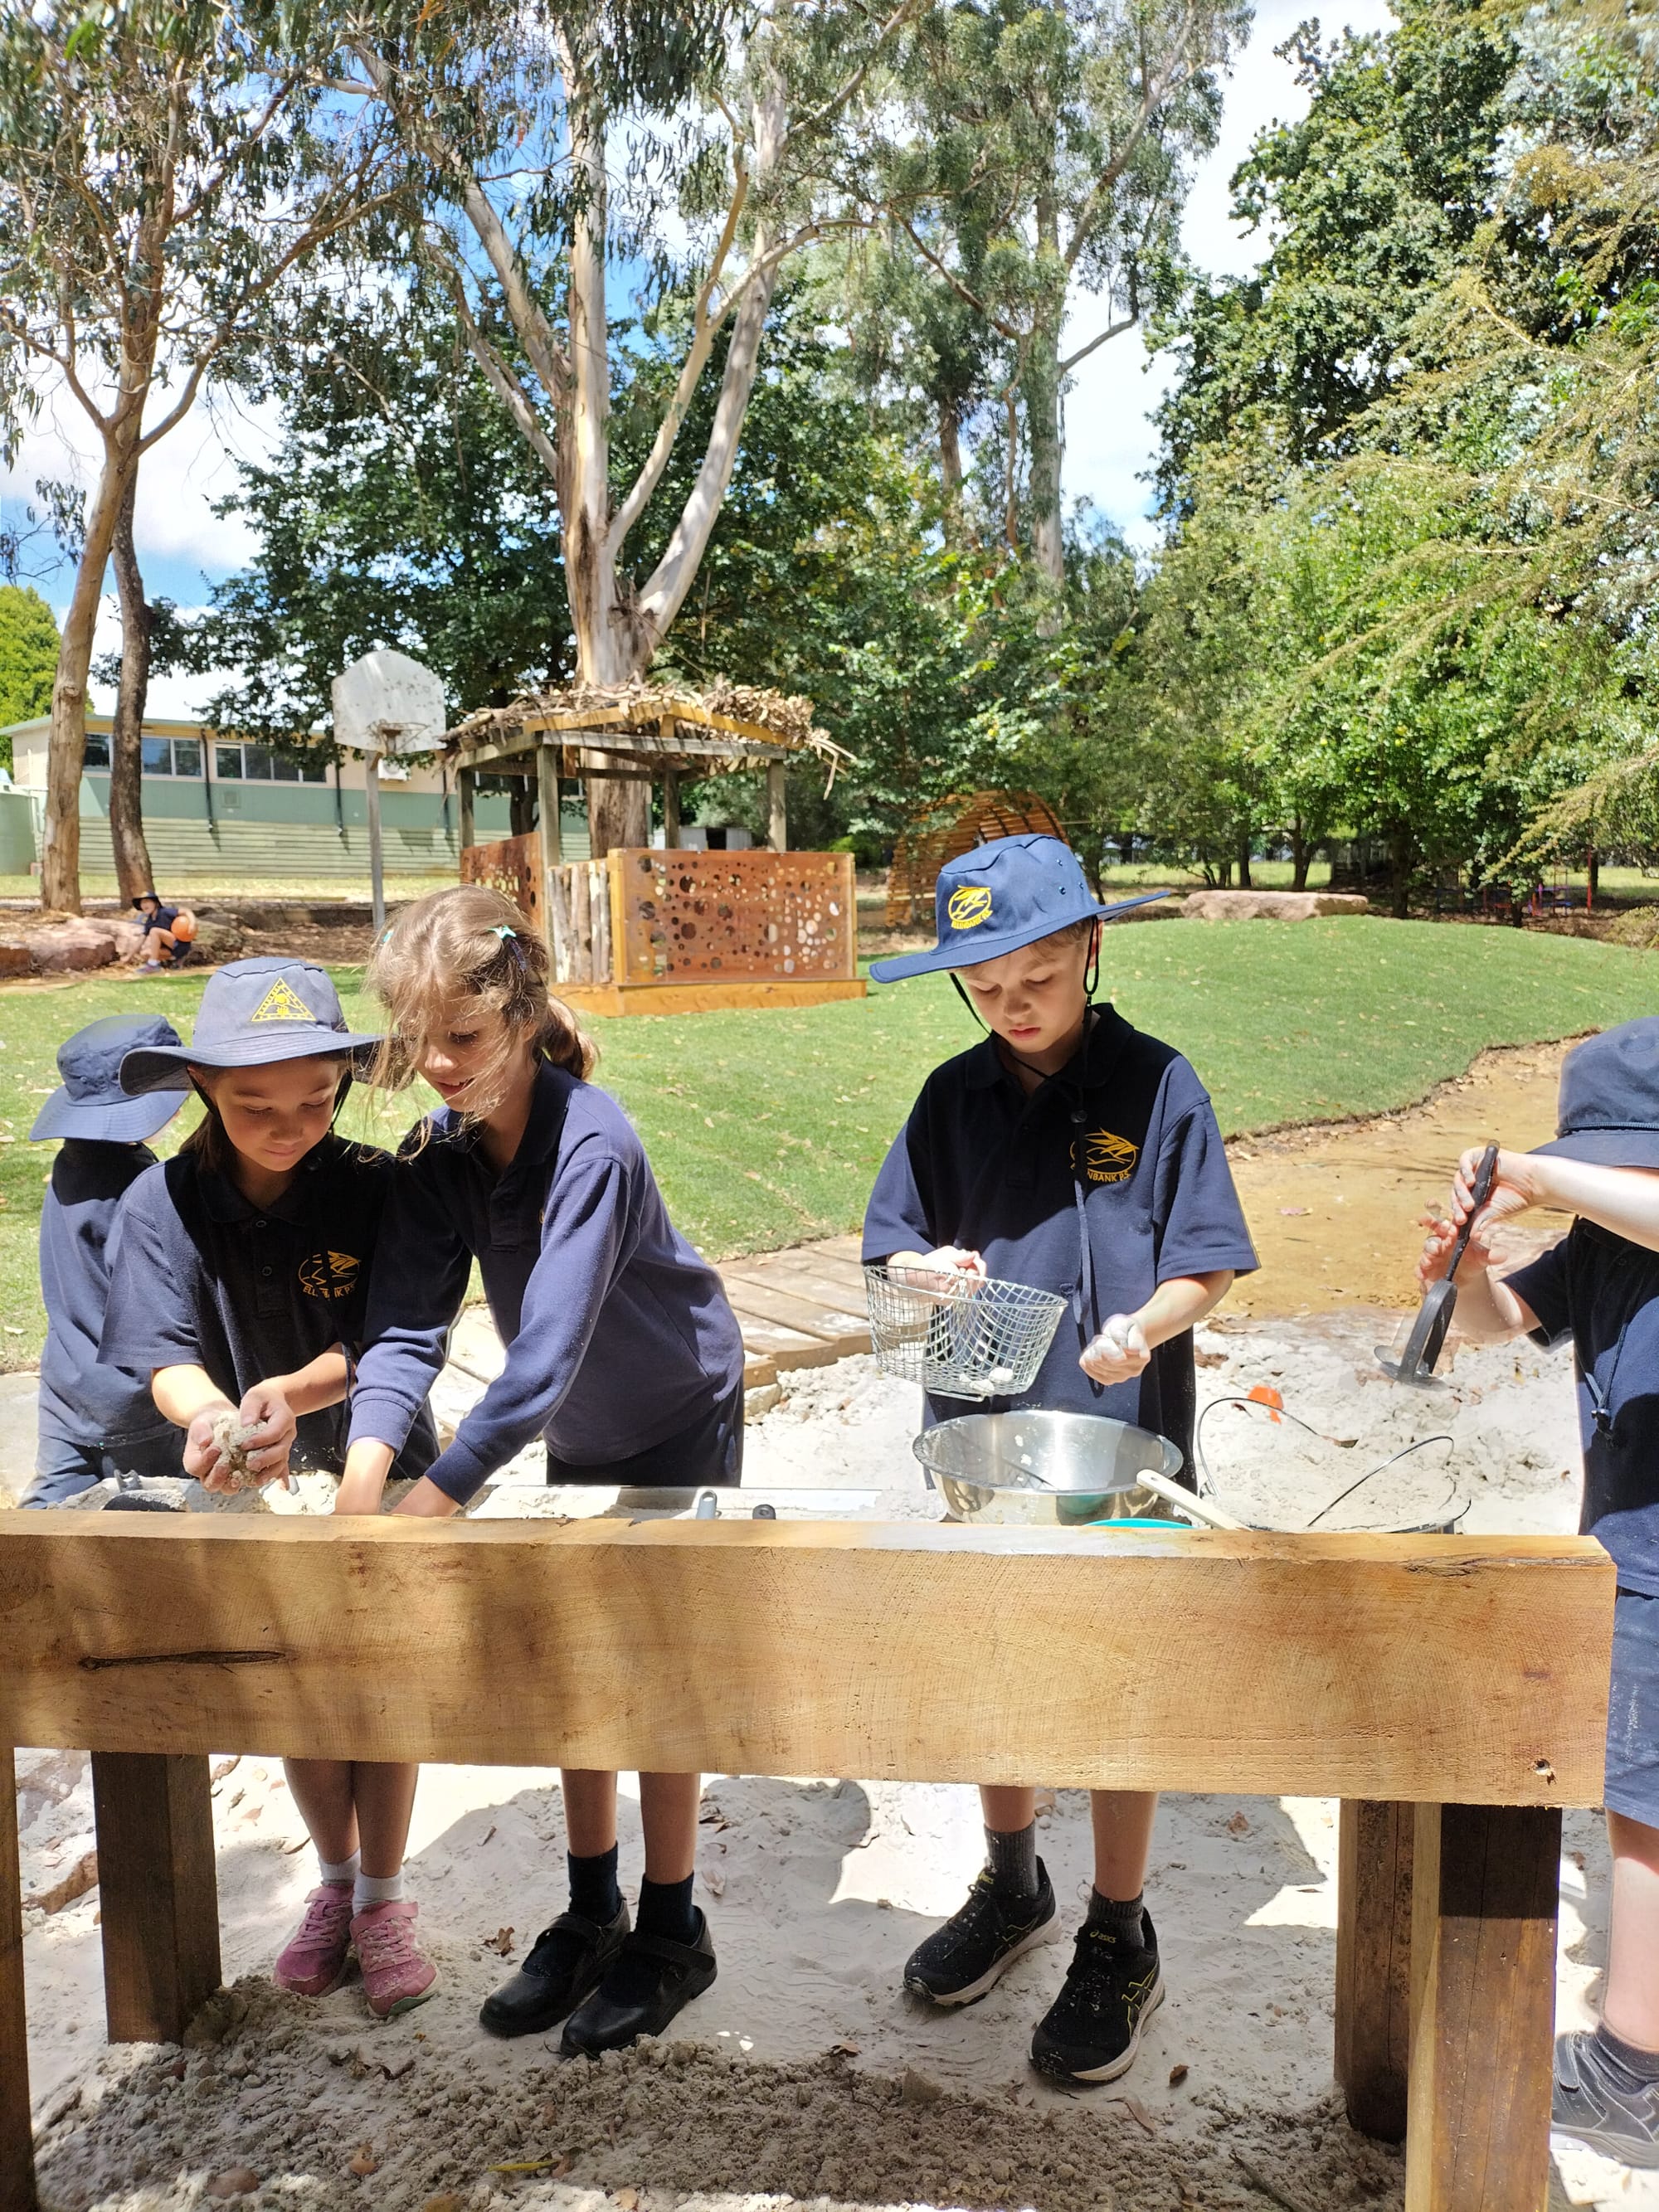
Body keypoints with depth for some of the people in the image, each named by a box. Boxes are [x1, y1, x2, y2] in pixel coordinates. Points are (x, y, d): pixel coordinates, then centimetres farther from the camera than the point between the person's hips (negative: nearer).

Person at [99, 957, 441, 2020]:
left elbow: (384, 1343, -20)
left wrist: (289, 1393, -39)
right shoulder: (165, 1202, -16)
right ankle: (335, 1883, 38)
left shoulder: (373, 1187, -19)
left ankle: (383, 1900, 28)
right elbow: (166, 1355, -23)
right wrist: (215, 1420, -45)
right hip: (259, 1490, 2)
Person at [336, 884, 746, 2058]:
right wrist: (368, 1458, -37)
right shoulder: (439, 1154, -13)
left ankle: (672, 1930, 21)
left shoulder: (590, 1144, -33)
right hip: (579, 1432, 7)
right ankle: (591, 1911, 31)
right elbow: (408, 1321, -21)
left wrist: (437, 1495, -44)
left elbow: (547, 1351, -39)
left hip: (679, 1415, -6)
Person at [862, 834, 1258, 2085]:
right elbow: (894, 1244, 6)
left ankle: (1119, 1944, 30)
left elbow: (1208, 1269, -6)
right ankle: (1012, 1887, 42)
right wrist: (928, 1269, -16)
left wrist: (1146, 1325, -26)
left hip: (1124, 1434, -3)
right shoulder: (955, 1098, 1)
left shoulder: (1156, 1086, -8)